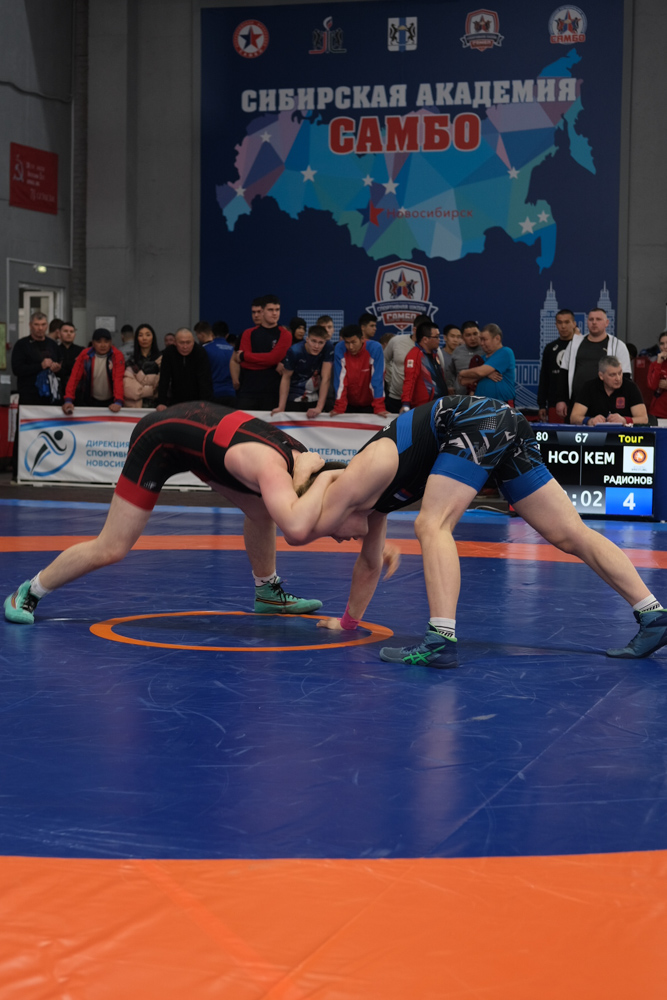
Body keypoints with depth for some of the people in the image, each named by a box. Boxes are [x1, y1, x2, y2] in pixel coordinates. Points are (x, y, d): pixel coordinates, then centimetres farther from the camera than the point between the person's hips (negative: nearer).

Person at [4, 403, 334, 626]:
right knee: (110, 549, -9)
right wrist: (326, 480, -46)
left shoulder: (302, 457, -10)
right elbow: (294, 527, -56)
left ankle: (268, 593, 27)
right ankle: (28, 593, 8)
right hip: (159, 439, -8)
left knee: (262, 512, 7)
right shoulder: (272, 467, -36)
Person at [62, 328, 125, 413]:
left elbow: (118, 379, -24)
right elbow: (75, 377, -13)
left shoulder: (117, 356, -13)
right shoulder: (85, 355, -8)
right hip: (91, 401, 1)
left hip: (110, 402, -1)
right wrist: (68, 400, -27)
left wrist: (118, 402, -38)